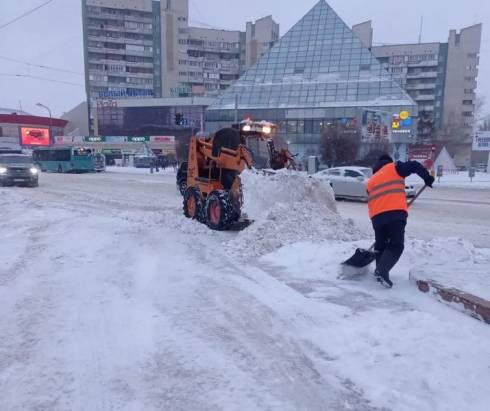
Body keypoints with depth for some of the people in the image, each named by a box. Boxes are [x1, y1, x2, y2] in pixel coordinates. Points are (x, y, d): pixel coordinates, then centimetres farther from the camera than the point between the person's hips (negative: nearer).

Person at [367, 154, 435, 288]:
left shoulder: (371, 180, 30)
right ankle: (382, 271, -17)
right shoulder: (394, 168, 16)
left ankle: (380, 270, 22)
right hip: (395, 213, -5)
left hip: (376, 215, 5)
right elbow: (415, 166, 4)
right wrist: (427, 178, 15)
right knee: (396, 245, -2)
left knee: (380, 244, 21)